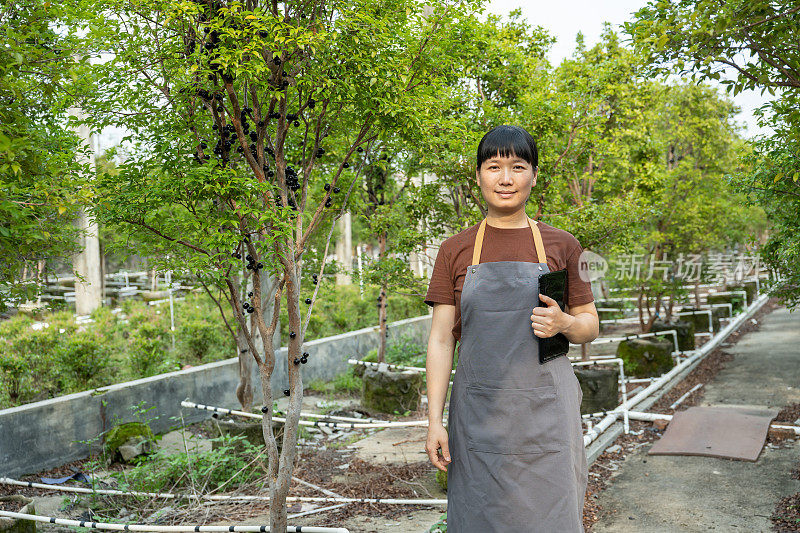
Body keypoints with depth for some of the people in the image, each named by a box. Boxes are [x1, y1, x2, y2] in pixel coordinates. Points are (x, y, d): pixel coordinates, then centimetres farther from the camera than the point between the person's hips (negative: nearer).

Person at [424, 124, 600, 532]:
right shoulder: (455, 250, 4)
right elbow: (440, 339, 2)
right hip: (478, 412, 0)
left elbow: (590, 326, 11)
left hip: (545, 408, 0)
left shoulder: (561, 246, 4)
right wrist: (435, 419, -4)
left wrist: (563, 323, -12)